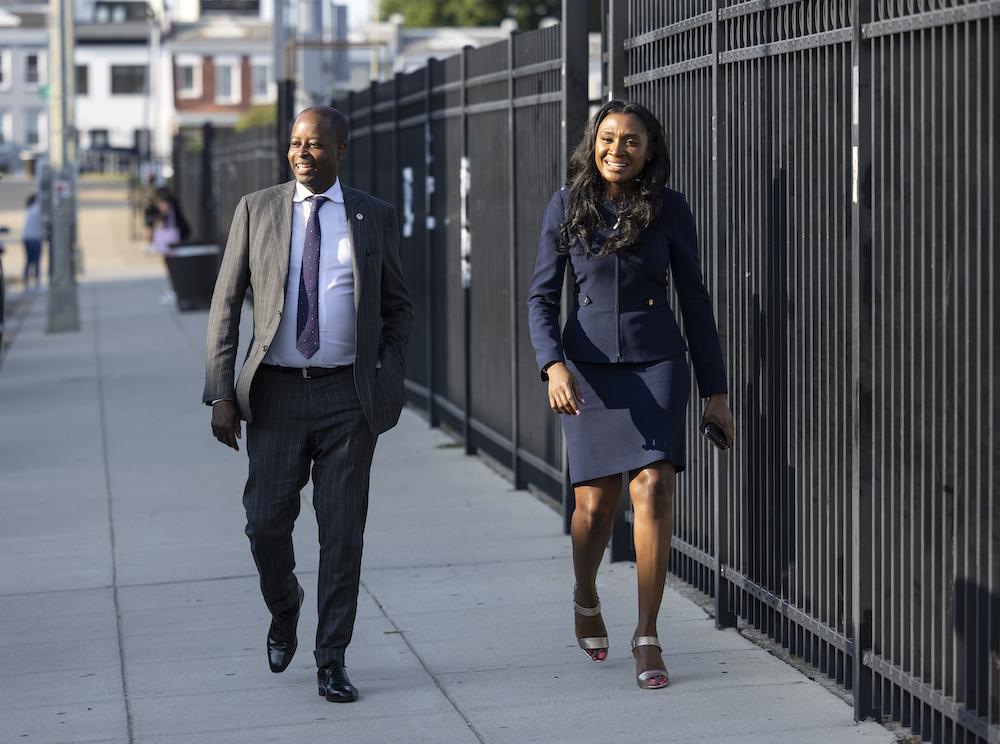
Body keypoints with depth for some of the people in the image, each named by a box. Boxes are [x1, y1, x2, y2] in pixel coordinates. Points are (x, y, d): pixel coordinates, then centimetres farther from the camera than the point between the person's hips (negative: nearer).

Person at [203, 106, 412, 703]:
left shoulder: (375, 217, 5)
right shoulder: (257, 210, 4)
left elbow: (399, 308, 13)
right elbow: (226, 306, 3)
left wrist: (391, 384, 1)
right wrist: (222, 393, -4)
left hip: (349, 396, 0)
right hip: (276, 393, 0)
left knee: (343, 530, 1)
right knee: (267, 520, -2)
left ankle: (333, 661, 11)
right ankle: (284, 608, 29)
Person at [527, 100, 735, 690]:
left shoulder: (670, 209, 0)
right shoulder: (566, 207, 1)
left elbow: (694, 301, 4)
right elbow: (542, 297, 1)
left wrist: (716, 390, 3)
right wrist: (553, 365, -16)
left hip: (657, 363, 0)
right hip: (589, 368, 1)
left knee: (653, 487, -16)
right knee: (596, 503, 2)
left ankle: (648, 636, -8)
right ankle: (586, 598, 35)